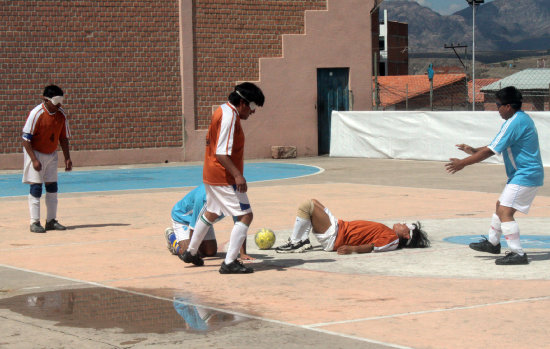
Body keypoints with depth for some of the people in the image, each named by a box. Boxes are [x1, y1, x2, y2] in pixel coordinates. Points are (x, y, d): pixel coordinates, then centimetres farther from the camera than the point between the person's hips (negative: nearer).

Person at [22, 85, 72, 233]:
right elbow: (26, 138, -19)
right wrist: (34, 160, -23)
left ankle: (51, 221, 14)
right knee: (36, 187, -8)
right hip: (35, 153, -6)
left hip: (52, 154, 6)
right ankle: (34, 222, -4)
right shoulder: (36, 114, -21)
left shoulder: (61, 114, -3)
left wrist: (67, 158, 2)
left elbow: (63, 138, 8)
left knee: (52, 187, 6)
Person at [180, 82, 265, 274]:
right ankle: (229, 262, -14)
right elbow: (222, 153, -25)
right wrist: (237, 175, -31)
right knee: (245, 215, -11)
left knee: (211, 212, 28)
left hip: (211, 175, 11)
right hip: (224, 178, -11)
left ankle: (191, 252, 42)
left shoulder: (222, 111, 12)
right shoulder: (230, 117, -19)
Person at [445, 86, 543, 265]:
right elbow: (495, 147, 23)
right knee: (500, 205, 22)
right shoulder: (522, 118, 13)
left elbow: (490, 151, -20)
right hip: (523, 174, 11)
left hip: (525, 176, -11)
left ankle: (518, 254, -18)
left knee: (505, 211, -16)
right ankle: (492, 242, 38)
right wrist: (473, 150, 21)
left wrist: (463, 163, -13)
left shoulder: (513, 123, -20)